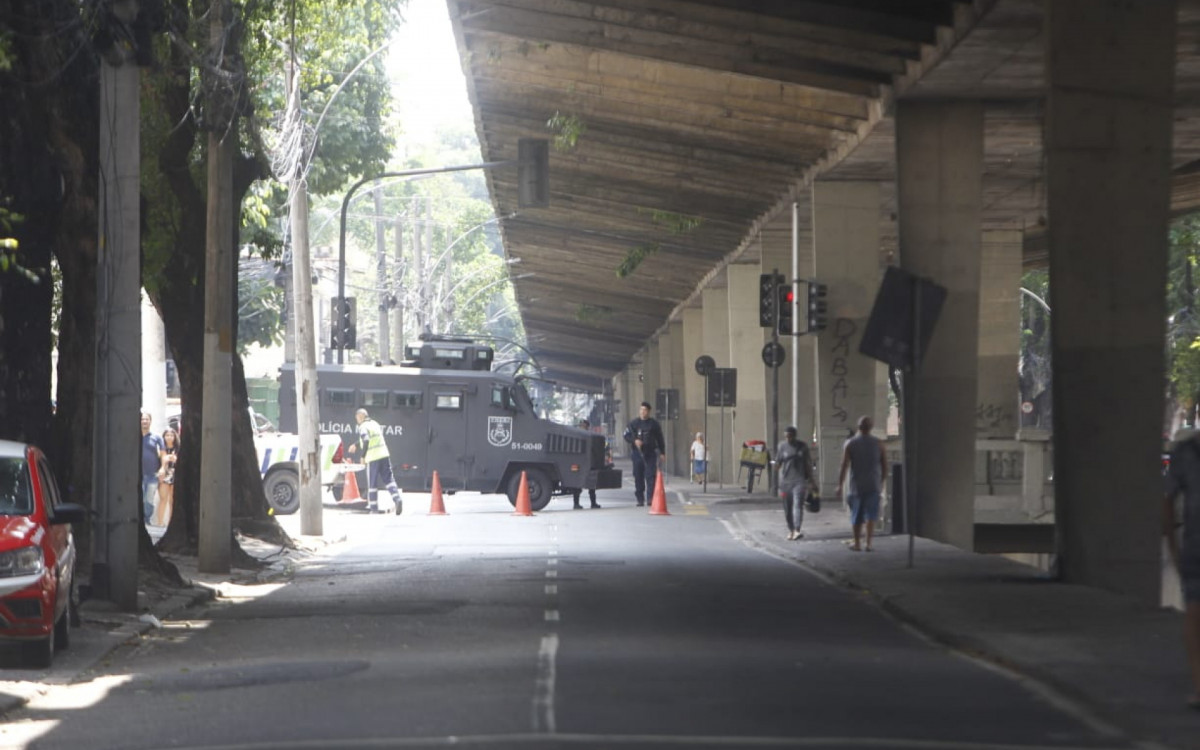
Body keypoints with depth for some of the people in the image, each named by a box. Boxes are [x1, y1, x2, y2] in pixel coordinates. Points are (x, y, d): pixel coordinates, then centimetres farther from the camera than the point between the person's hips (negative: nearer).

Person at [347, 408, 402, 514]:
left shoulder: (363, 427, -7)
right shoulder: (375, 424, 17)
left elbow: (366, 441, -22)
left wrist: (363, 456, -13)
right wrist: (356, 445, 37)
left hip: (373, 457, -6)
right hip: (384, 455, 6)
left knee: (372, 483, 4)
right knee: (388, 479, 4)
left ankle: (373, 507, 9)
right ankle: (397, 499, -15)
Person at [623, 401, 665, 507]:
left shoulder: (653, 423, 7)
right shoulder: (634, 423, 8)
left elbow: (660, 439, 11)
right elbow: (627, 436, 5)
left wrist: (662, 452, 8)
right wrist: (634, 441, -14)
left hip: (650, 454, -2)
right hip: (637, 453, 2)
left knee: (651, 476, -10)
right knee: (638, 477, 3)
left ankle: (652, 498, -12)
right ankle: (640, 499, 10)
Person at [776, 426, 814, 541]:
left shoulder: (802, 446, 3)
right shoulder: (782, 446, 3)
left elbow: (808, 463, 10)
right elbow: (777, 464, 4)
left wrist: (810, 479, 9)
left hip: (800, 481, -2)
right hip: (785, 481, 2)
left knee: (798, 505, -16)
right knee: (787, 508, 7)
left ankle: (797, 530, -24)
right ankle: (790, 530, 23)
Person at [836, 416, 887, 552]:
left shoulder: (850, 444, -5)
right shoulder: (878, 443, -1)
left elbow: (844, 466, -10)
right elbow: (885, 465, 3)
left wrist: (840, 486, -5)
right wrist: (882, 483, 17)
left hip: (857, 484, 0)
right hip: (874, 485, 0)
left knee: (857, 515, 12)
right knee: (871, 515, 2)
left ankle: (857, 543, 21)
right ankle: (868, 543, -9)